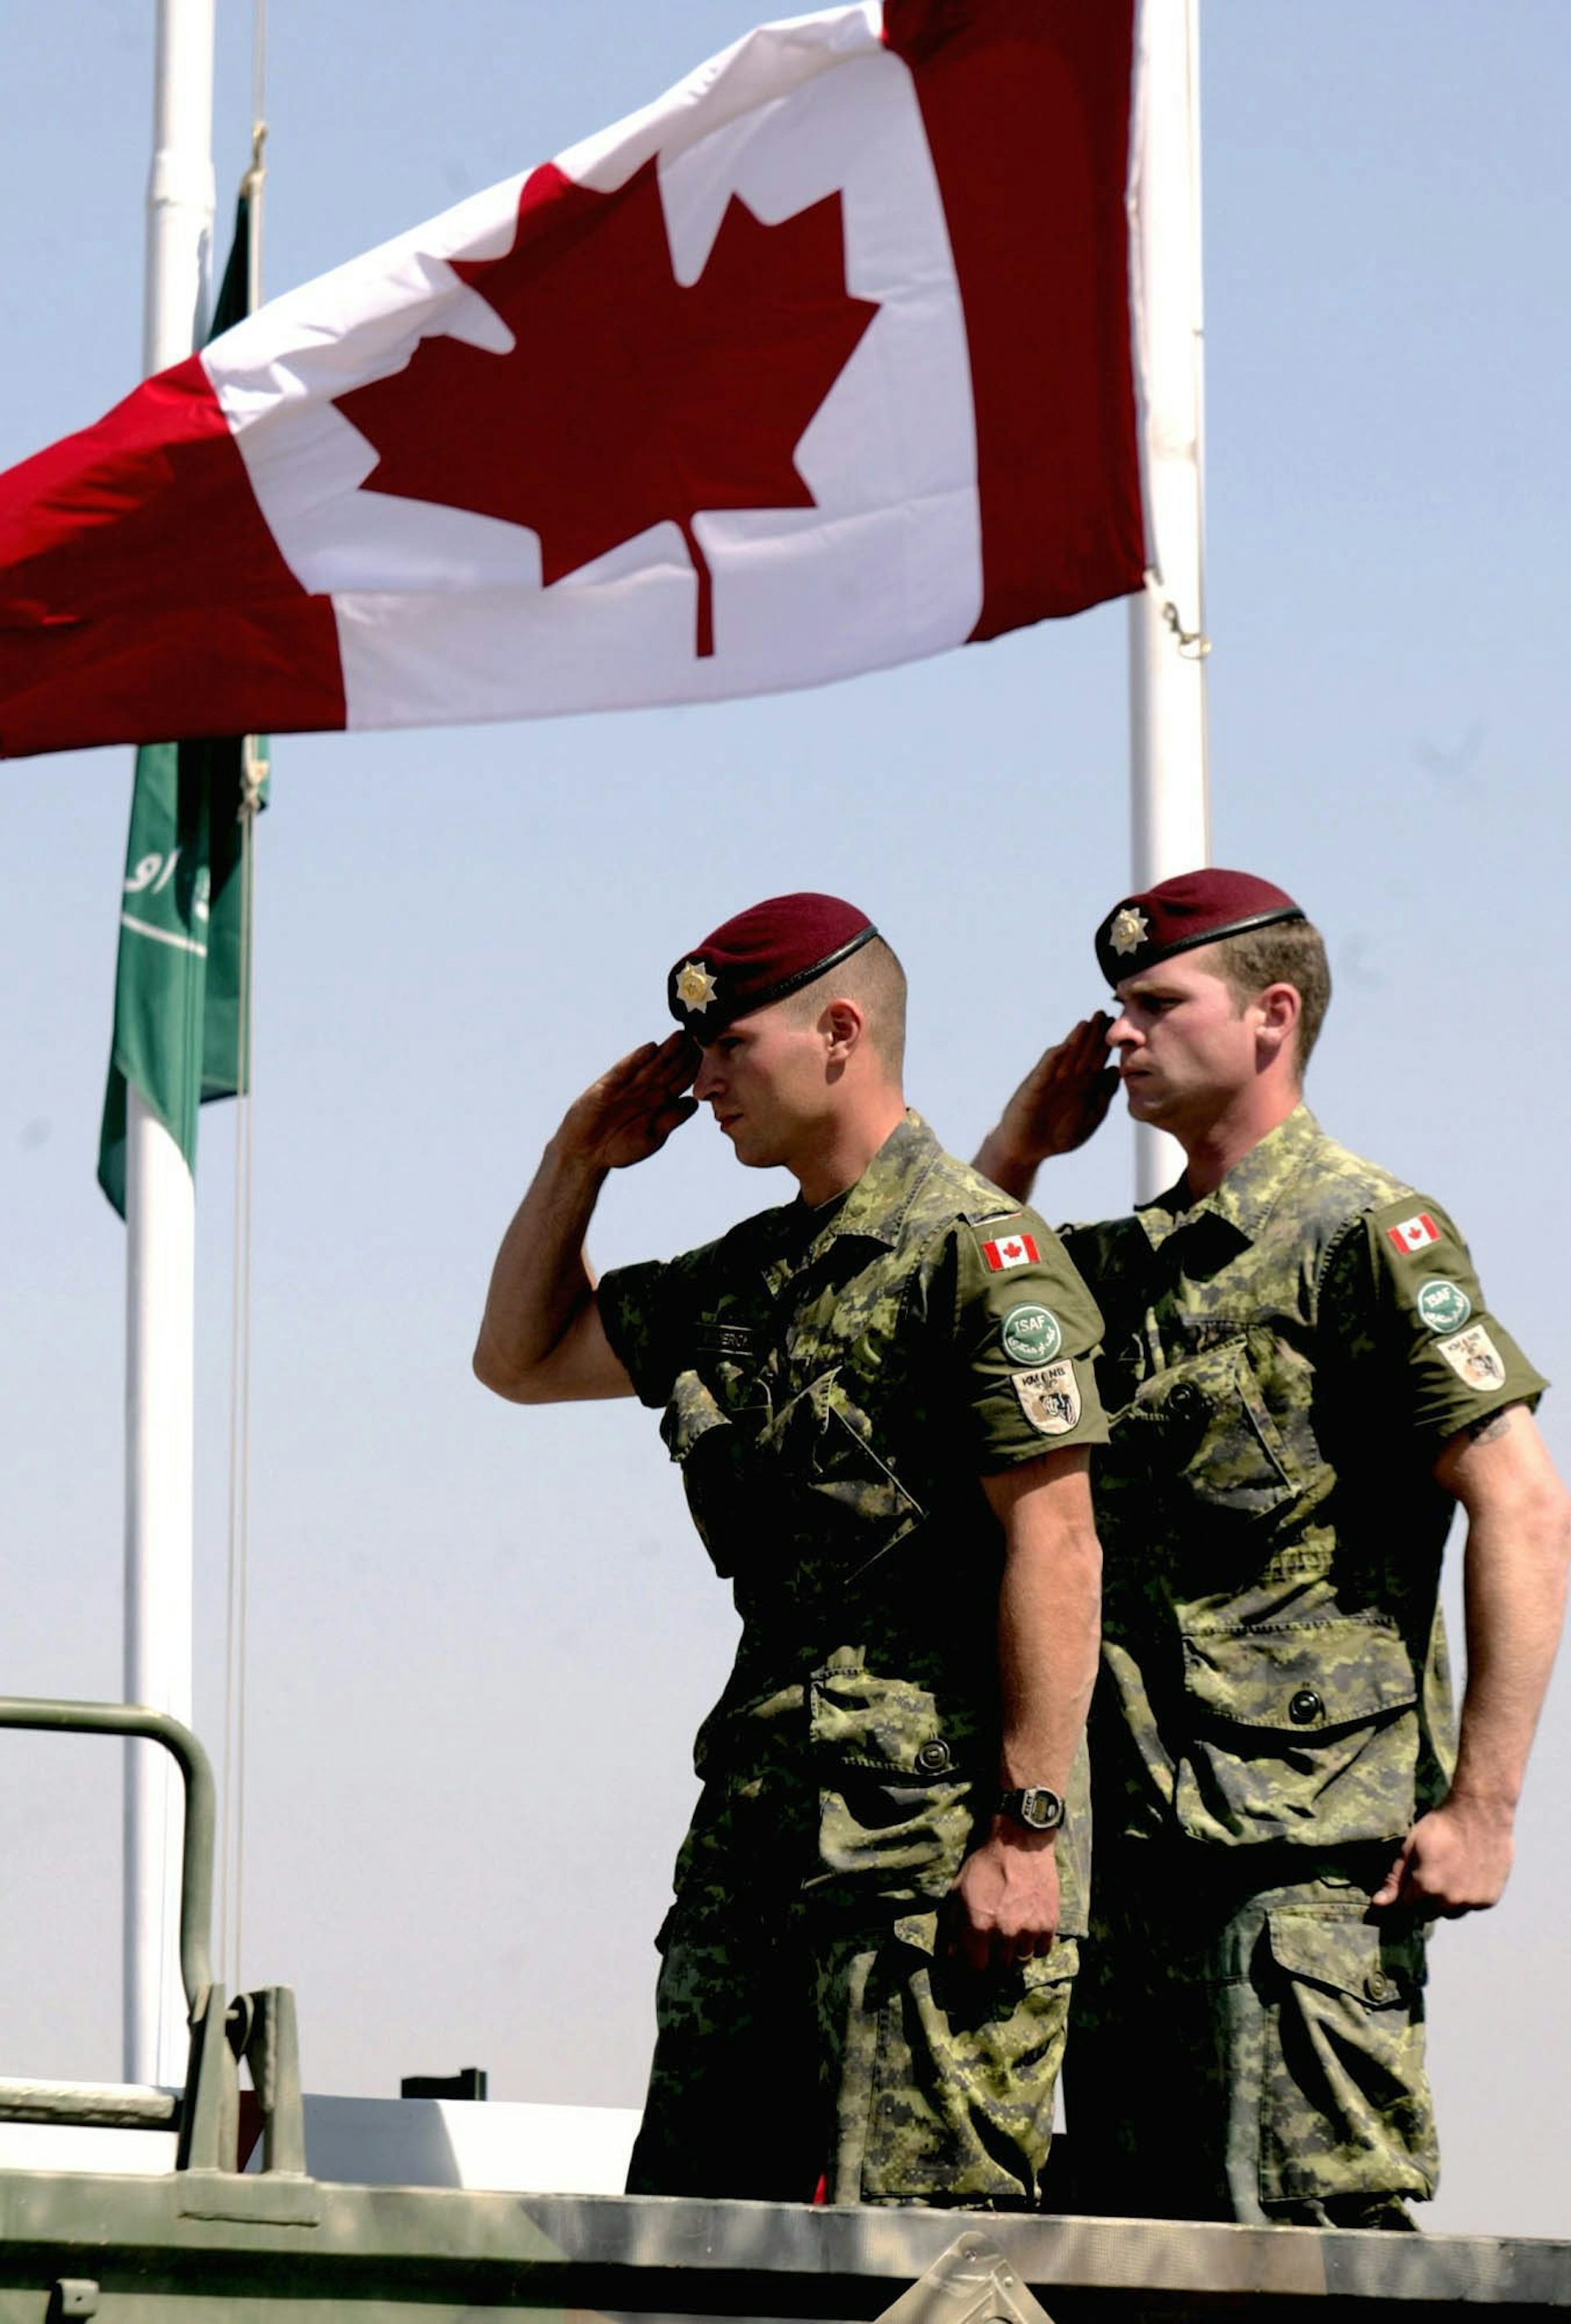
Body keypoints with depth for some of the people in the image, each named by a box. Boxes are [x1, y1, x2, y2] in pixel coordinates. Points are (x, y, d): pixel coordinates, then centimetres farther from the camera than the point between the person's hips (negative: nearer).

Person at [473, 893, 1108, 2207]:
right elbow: (521, 1358, 33)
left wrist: (1028, 1829, -20)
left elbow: (1057, 1545, -14)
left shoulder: (974, 1250, -8)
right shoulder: (750, 1276, 18)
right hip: (762, 1807, 9)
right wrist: (581, 1160, 18)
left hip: (938, 1815, -9)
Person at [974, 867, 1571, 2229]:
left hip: (1310, 1858, -8)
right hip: (1140, 1857, 8)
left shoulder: (1362, 1235, -5)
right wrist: (1019, 1149, 12)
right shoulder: (1131, 1268, 18)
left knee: (1303, 2231, -13)